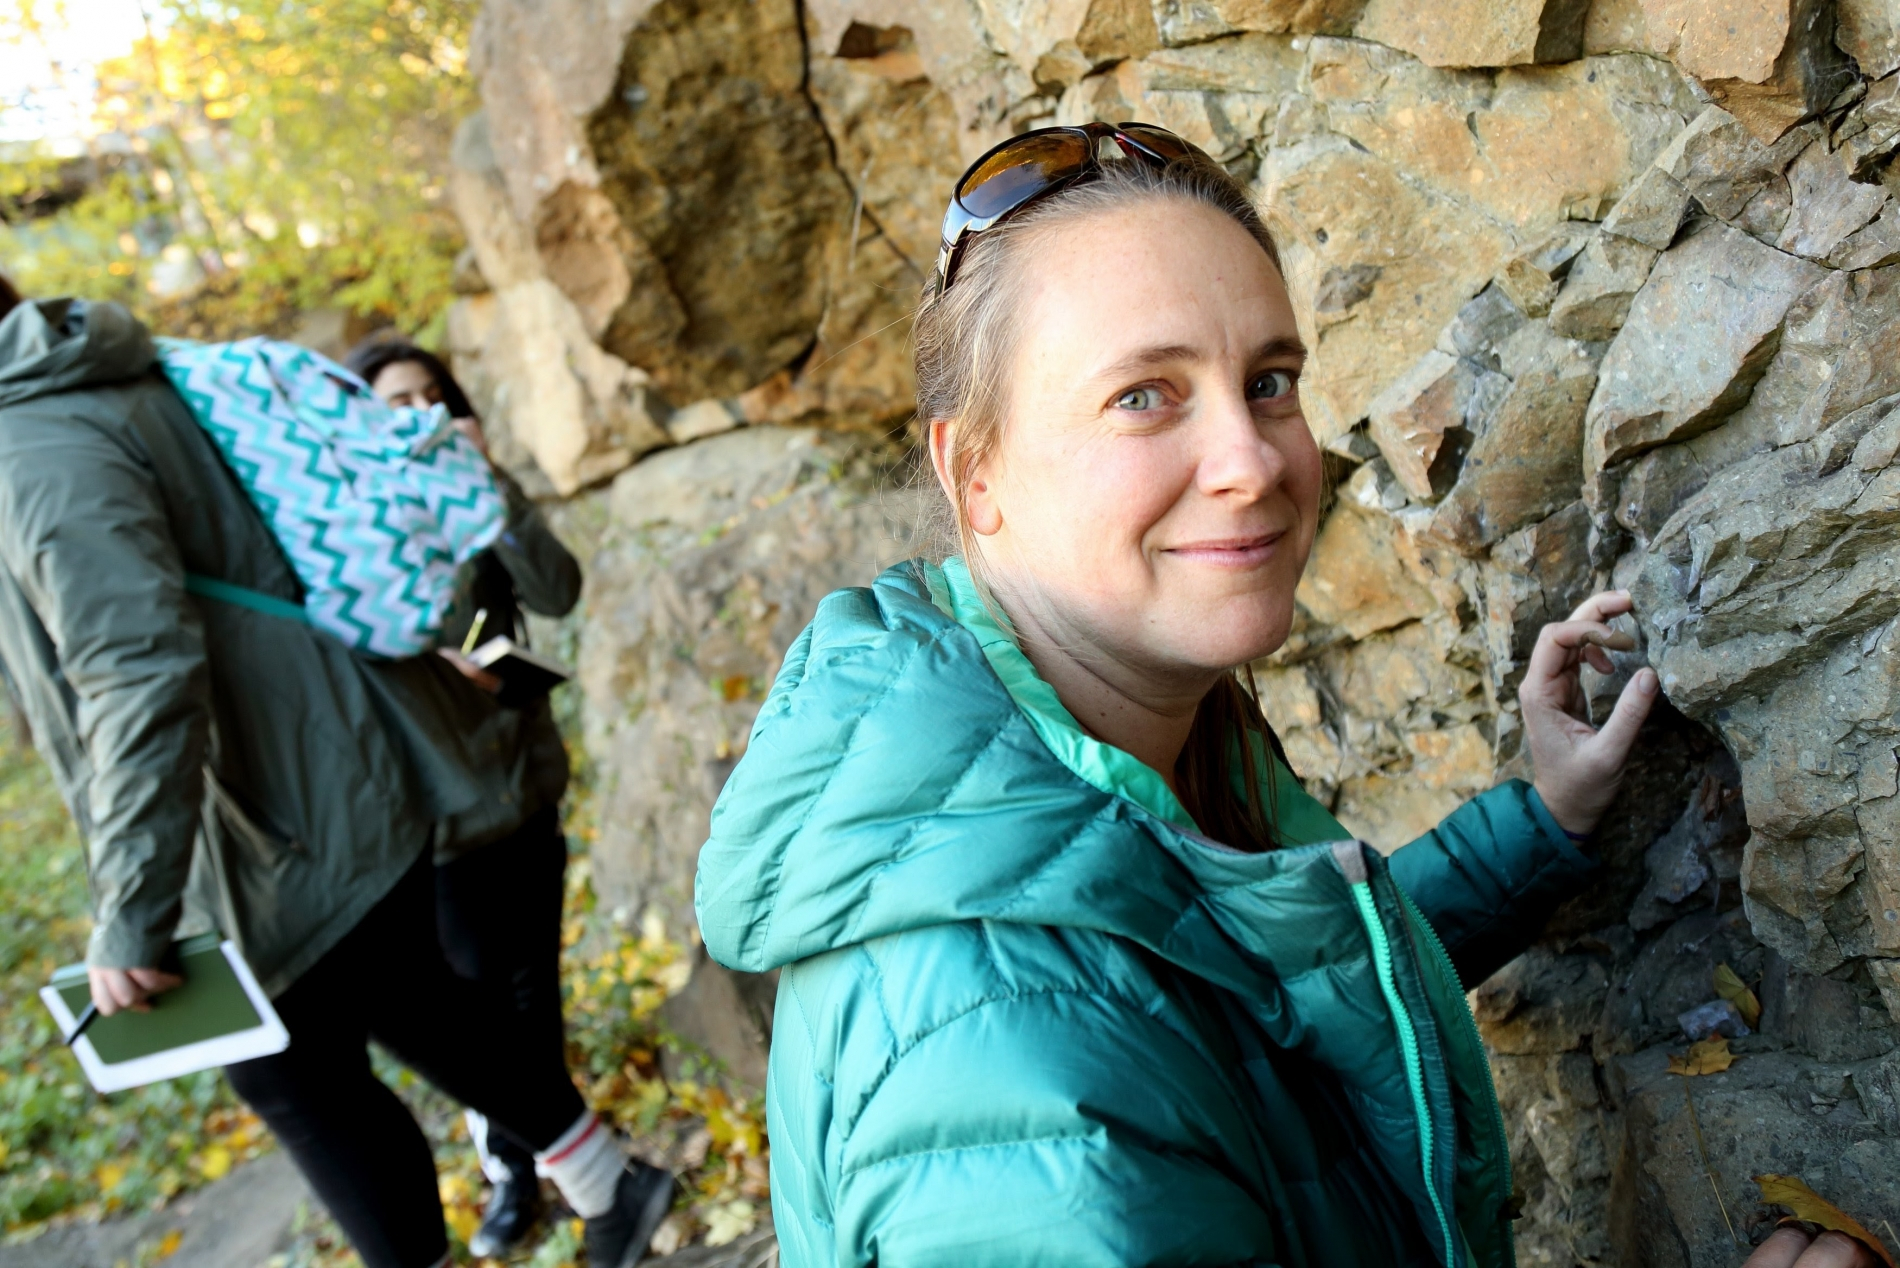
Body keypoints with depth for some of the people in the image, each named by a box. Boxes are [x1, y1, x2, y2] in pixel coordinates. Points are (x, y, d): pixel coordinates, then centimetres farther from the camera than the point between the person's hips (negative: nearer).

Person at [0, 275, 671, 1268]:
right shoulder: (120, 387, 10)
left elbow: (142, 675, -30)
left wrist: (129, 918, -26)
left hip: (292, 833, -9)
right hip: (355, 785, 9)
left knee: (298, 1073, 11)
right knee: (403, 1001, 23)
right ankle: (609, 1185, 36)